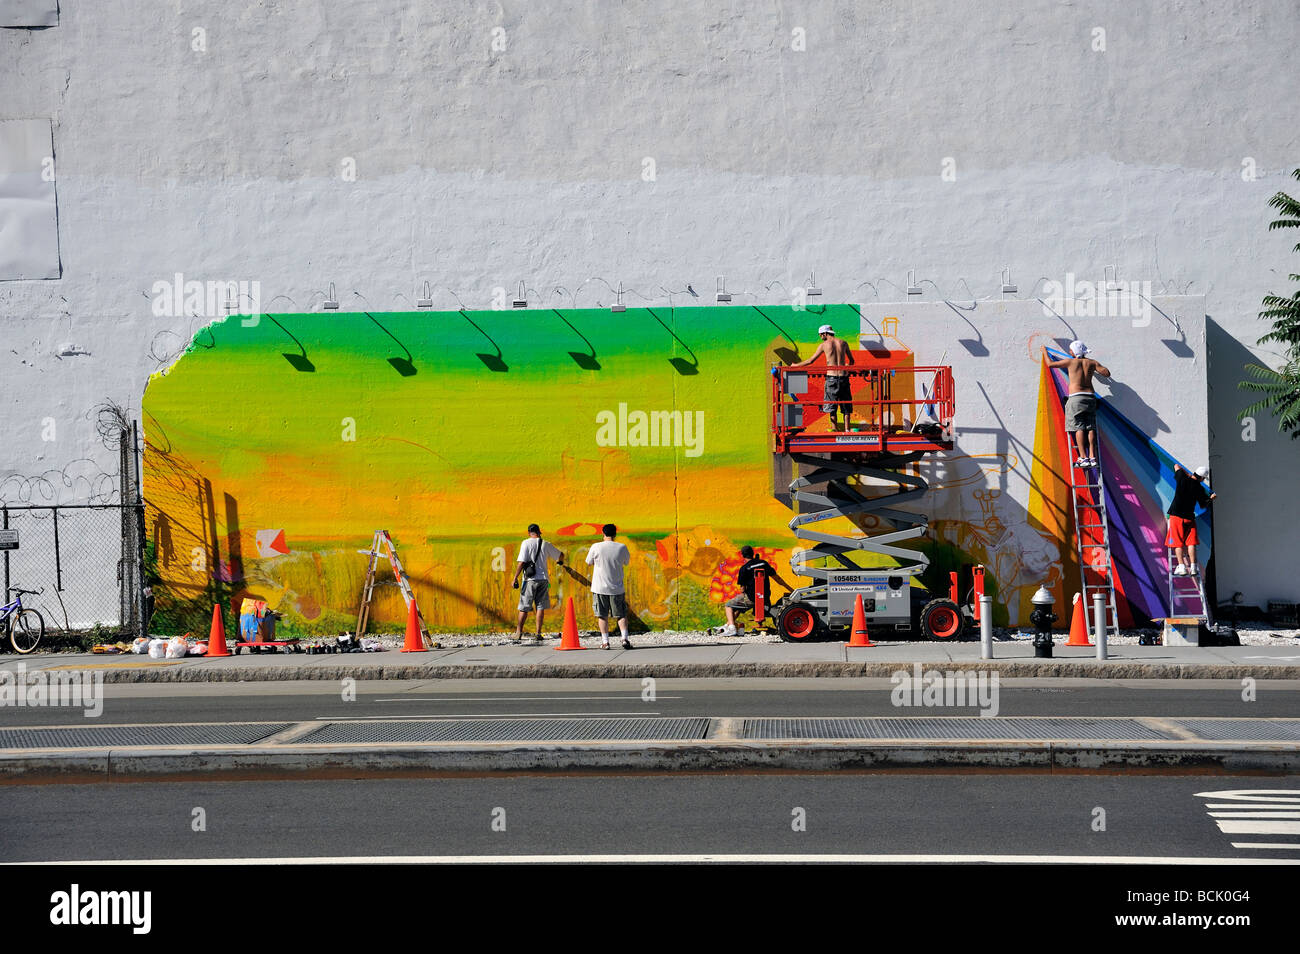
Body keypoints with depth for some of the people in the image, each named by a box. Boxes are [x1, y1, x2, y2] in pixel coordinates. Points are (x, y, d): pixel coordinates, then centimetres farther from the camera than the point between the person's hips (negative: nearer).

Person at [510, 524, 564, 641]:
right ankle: (538, 633, 3)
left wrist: (515, 578, -7)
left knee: (524, 607, 4)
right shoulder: (546, 544, 7)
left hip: (530, 579, -3)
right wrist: (560, 562, 45)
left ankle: (519, 632, 6)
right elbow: (560, 555, 22)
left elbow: (521, 562, -12)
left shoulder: (526, 543, -4)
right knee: (540, 607, 5)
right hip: (543, 578, 3)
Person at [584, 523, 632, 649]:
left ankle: (605, 642, 4)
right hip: (616, 588, 1)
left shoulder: (596, 547, -9)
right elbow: (626, 562, 13)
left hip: (600, 587, -1)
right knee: (621, 615, 10)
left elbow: (589, 563, 5)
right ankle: (625, 639, -4)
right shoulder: (621, 548, -5)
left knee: (602, 616, 7)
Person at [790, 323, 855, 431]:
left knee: (832, 403, 5)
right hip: (844, 377, 3)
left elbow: (810, 361, 4)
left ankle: (834, 428, 1)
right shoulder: (843, 343, 7)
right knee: (845, 403, 8)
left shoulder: (824, 345, -1)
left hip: (831, 377, -2)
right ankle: (846, 428, 4)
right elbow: (852, 361, 15)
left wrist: (795, 366, 16)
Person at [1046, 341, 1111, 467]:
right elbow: (1107, 373, 10)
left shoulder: (1070, 362, 1)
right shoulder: (1091, 363, 9)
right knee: (1090, 428, 2)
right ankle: (1092, 457, -5)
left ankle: (1083, 457, -15)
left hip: (1076, 397, -4)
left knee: (1079, 428, -7)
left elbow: (1050, 364, 9)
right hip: (1090, 397, 4)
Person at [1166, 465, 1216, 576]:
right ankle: (1193, 567, -1)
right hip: (1189, 517, 0)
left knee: (1178, 543, 1)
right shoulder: (1199, 489, -4)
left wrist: (1188, 474, 22)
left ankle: (1182, 567, -7)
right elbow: (1204, 504, 7)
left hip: (1176, 516, 0)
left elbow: (1176, 466, 16)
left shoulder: (1182, 479, -3)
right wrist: (1211, 497, 24)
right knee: (1191, 542, 5)